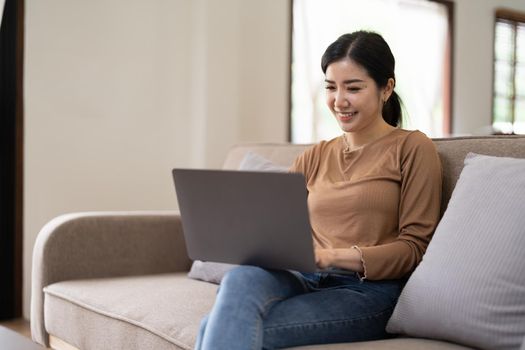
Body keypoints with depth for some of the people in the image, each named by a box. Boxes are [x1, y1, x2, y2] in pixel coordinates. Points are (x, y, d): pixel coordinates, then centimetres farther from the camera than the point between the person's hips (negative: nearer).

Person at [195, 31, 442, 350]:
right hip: (305, 280, 5)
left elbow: (414, 246, -1)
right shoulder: (315, 157, 22)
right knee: (241, 278, -31)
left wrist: (333, 257, -15)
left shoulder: (411, 147, 6)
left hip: (369, 290, -5)